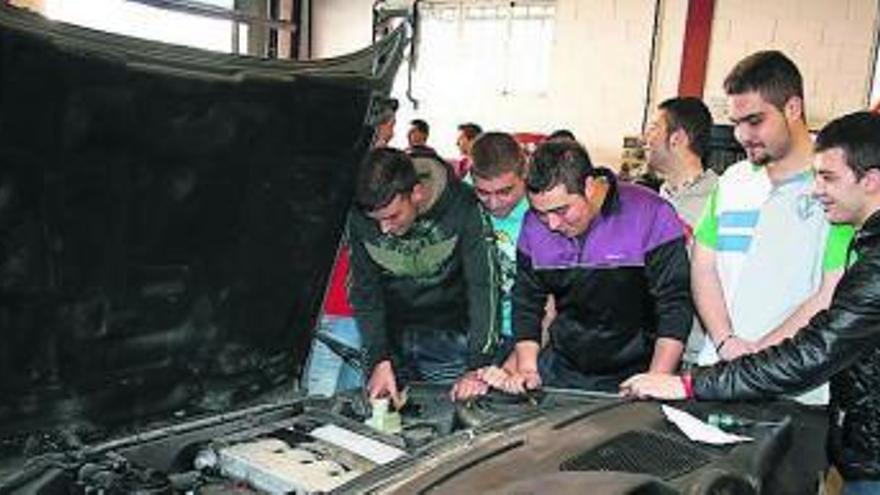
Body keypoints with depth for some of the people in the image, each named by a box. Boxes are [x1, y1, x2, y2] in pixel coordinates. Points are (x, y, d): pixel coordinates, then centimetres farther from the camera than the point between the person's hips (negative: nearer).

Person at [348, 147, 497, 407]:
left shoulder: (463, 209, -20)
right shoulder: (359, 219, -12)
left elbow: (484, 288, -22)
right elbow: (365, 293, -4)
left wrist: (477, 367, -28)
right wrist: (380, 360, -14)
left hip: (450, 336, -2)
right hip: (390, 335, 2)